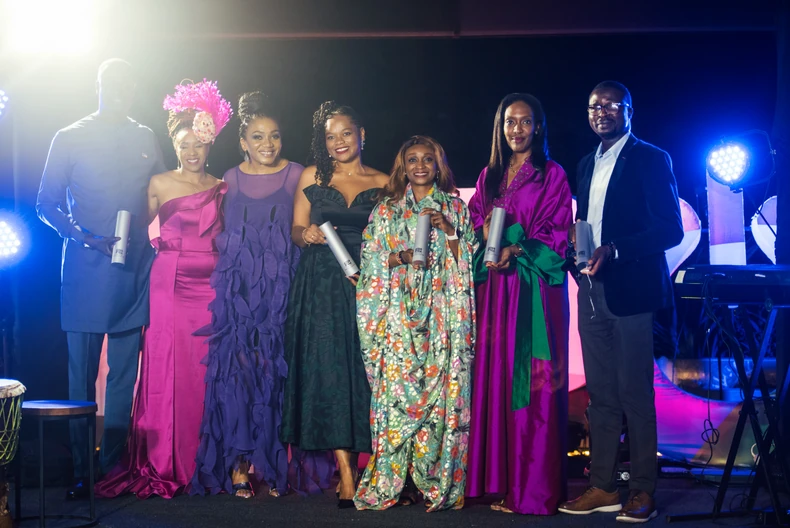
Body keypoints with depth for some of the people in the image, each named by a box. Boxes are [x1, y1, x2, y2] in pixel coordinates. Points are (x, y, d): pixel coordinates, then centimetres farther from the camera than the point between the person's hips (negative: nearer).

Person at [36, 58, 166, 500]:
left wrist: (156, 247, 2)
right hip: (86, 270, -3)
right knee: (82, 373, -2)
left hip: (134, 273, 3)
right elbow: (47, 205, 4)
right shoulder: (70, 139, 6)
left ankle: (114, 464, 13)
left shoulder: (147, 140, 13)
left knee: (125, 373, 5)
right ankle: (82, 471, 3)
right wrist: (86, 237, -12)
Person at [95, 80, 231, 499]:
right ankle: (165, 463, 5)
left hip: (211, 284, 2)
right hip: (169, 283, -1)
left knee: (208, 368, 0)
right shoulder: (159, 184, 7)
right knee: (168, 368, -3)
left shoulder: (221, 188, 12)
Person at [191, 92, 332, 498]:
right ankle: (238, 464, 0)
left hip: (281, 288, -1)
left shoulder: (297, 175, 6)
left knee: (276, 372, -2)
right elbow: (219, 236, 17)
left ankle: (273, 464, 6)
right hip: (237, 289, 1)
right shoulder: (230, 179, 11)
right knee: (236, 370, -4)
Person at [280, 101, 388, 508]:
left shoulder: (382, 183, 7)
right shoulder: (312, 177, 10)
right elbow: (296, 229, 10)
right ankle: (347, 474, -6)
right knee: (328, 371, -7)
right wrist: (307, 235, -12)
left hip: (365, 286, 0)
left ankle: (354, 466, 8)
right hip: (320, 287, 0)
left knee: (362, 369, -3)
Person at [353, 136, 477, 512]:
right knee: (397, 392, -7)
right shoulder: (386, 210, 13)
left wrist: (449, 231, -7)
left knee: (443, 391, -5)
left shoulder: (456, 208, 13)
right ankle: (390, 483, -2)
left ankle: (438, 482, -1)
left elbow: (469, 261, 7)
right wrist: (402, 257, -11)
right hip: (399, 317, 0)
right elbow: (370, 260, 6)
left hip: (443, 317, 0)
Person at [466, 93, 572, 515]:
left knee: (530, 380, -6)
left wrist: (518, 251, -17)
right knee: (494, 375, 2)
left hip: (535, 287, -4)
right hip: (495, 286, 5)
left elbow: (557, 232, -4)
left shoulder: (552, 175, 3)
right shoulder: (489, 177, 17)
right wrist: (486, 237, -6)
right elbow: (474, 224, 15)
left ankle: (533, 488, -3)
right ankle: (497, 478, 7)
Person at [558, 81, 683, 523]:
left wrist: (614, 251, -21)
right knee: (601, 394, 8)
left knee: (635, 393, -4)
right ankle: (603, 487, 14)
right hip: (592, 290, 6)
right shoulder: (588, 165, 18)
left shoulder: (651, 160, -3)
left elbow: (671, 230, -10)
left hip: (631, 289, -6)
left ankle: (643, 492, 4)